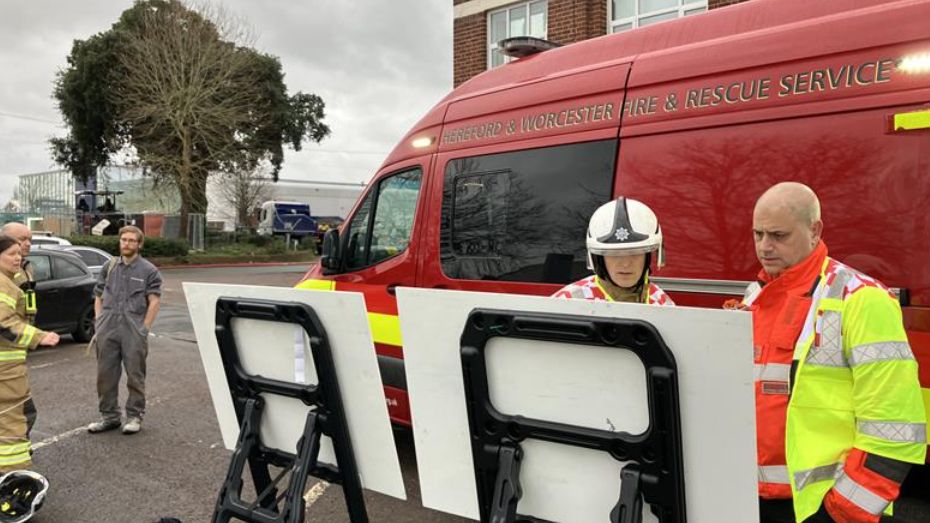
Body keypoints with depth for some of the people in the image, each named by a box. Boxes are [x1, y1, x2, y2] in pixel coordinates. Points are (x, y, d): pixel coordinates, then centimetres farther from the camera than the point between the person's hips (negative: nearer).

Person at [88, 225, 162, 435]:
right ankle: (109, 416, 22)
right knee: (105, 374, 9)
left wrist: (144, 328, -9)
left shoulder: (148, 270, 1)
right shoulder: (109, 267, 14)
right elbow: (98, 297, 17)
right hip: (107, 330, 4)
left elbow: (154, 302, -3)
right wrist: (99, 323, 6)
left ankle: (134, 416, 14)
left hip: (134, 331, -4)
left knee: (135, 375, 2)